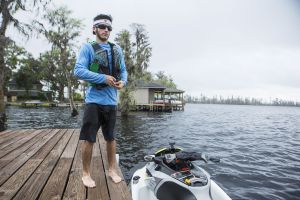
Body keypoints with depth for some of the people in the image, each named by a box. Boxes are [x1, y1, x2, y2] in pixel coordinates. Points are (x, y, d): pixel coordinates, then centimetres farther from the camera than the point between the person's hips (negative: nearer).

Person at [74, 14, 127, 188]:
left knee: (111, 137, 14)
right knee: (89, 138, 2)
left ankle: (112, 169, 29)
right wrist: (104, 78, -19)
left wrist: (123, 81, -8)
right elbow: (79, 71, -11)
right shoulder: (88, 47, -1)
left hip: (111, 101, 5)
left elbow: (123, 70, 14)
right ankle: (86, 173, 20)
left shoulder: (117, 49, 13)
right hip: (94, 100, -4)